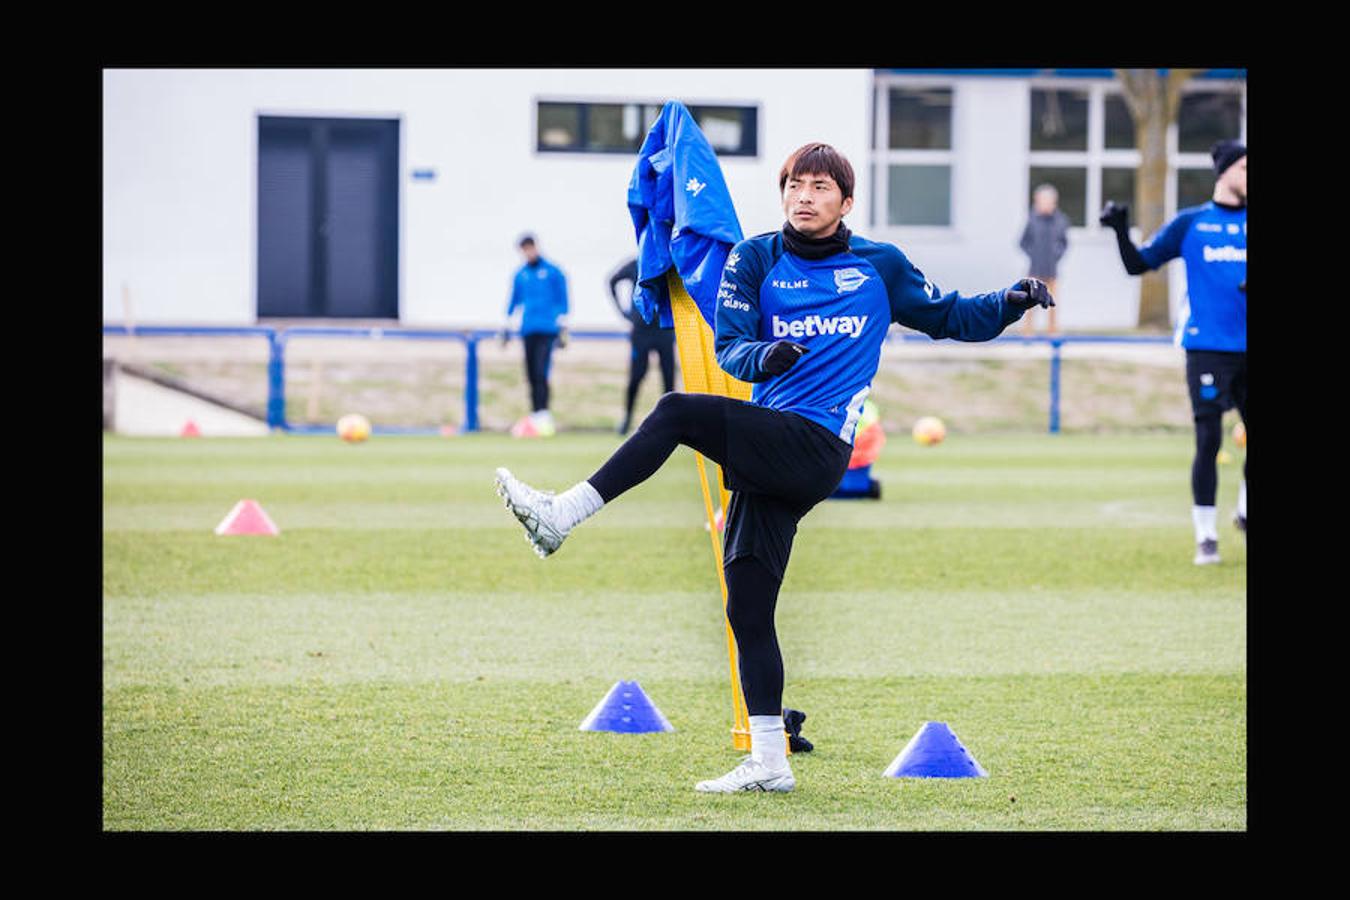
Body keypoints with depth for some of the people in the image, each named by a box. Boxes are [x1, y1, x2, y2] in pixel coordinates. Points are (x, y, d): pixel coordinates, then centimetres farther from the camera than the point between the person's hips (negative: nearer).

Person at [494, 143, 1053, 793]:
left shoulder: (881, 266, 9)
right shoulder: (756, 259, 12)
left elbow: (952, 318, 17)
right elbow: (729, 347, 1)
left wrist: (1012, 302, -2)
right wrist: (762, 357, -22)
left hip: (814, 449, -5)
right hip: (771, 457, 5)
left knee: (679, 412, -26)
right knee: (747, 609, 2)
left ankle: (560, 517, -27)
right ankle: (768, 763, 7)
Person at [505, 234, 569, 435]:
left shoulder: (553, 272, 2)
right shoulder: (520, 275, 14)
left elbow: (562, 301, 3)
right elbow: (514, 300, 22)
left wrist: (563, 328, -2)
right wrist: (507, 326, 20)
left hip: (547, 330, -5)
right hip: (528, 331, 5)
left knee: (540, 373, -16)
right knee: (531, 375, 3)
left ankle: (543, 414, -20)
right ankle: (535, 415, 8)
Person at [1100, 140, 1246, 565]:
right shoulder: (1190, 223, 4)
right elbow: (1138, 264, 8)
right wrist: (1121, 231, -9)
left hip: (1247, 348, 3)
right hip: (1207, 348, -3)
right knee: (1208, 440, -8)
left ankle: (1245, 511, 28)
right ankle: (1206, 538, -1)